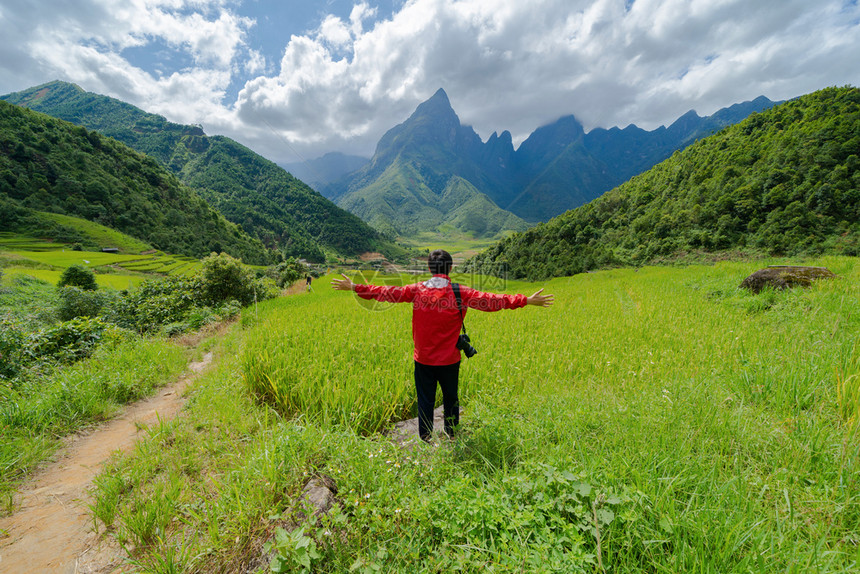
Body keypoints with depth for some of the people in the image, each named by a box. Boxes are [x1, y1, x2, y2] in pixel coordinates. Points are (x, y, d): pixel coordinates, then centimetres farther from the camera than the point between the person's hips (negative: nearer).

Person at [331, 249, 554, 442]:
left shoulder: (416, 290, -7)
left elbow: (386, 293, -3)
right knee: (451, 400, 19)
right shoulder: (459, 293, -11)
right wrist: (526, 300, -8)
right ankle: (452, 439, 34)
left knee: (425, 402, 12)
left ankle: (425, 441, 22)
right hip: (449, 360, 0)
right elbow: (491, 301, -13)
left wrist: (355, 287, 7)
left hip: (423, 359, 1)